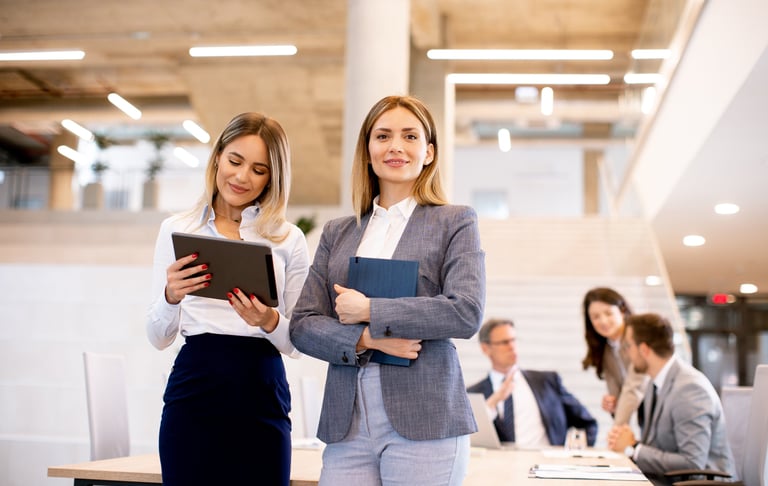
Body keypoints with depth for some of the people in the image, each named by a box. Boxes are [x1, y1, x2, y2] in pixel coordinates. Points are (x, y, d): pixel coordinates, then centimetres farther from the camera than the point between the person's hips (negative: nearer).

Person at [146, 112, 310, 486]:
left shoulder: (289, 239, 5)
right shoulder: (176, 229, 7)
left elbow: (297, 343, 6)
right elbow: (158, 338, 4)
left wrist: (270, 322, -15)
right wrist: (171, 298, -16)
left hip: (262, 398, 0)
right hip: (192, 395, 0)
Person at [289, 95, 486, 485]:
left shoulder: (455, 223, 5)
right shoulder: (337, 233, 15)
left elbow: (468, 313, -9)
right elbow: (302, 325, 8)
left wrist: (369, 310, -8)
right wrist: (366, 339, -10)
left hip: (424, 424, -3)